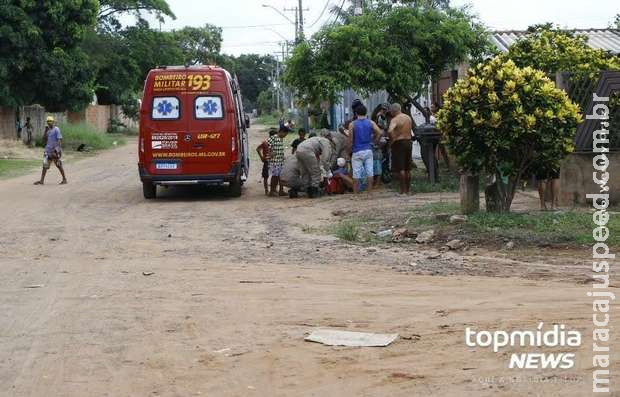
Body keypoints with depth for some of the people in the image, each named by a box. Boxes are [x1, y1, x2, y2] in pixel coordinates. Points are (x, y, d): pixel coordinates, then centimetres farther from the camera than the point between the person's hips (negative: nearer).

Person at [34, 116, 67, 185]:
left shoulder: (56, 129, -8)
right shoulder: (48, 130, 15)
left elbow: (60, 139, -13)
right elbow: (44, 139, 13)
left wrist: (58, 148, -22)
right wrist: (45, 131, 1)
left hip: (55, 150, -7)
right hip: (48, 150, 7)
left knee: (59, 165, 0)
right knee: (45, 165, 2)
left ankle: (64, 179, 10)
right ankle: (42, 180, 2)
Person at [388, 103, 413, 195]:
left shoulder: (395, 120, -14)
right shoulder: (408, 118, 11)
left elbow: (390, 131, -29)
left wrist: (392, 139, -15)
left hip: (399, 143, -7)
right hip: (409, 142, 7)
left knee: (400, 168, -5)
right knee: (408, 168, 14)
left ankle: (403, 190, -5)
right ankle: (408, 189, 19)